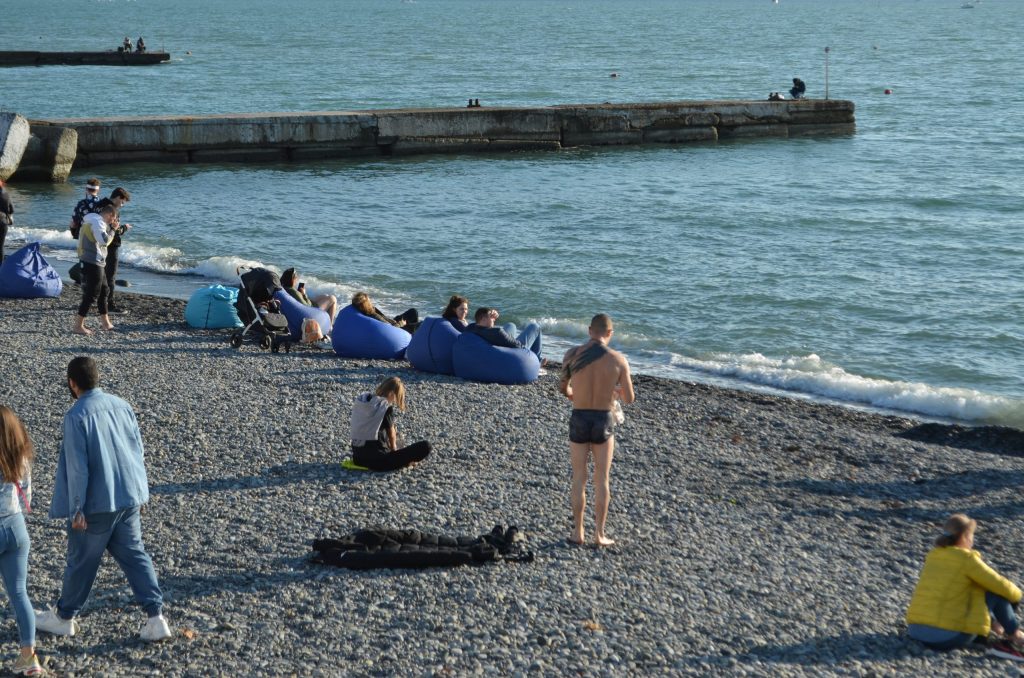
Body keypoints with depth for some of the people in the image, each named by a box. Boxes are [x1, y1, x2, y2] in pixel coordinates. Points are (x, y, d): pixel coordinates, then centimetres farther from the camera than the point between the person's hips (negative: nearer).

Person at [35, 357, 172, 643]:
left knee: (82, 560, 10)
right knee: (134, 554, 11)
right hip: (128, 497, 6)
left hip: (97, 503, -6)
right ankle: (156, 616, 4)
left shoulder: (76, 415, -17)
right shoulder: (121, 405, 3)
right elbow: (138, 449, 9)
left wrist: (76, 509, -11)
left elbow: (77, 466, -17)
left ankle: (64, 617, 28)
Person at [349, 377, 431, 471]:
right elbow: (391, 435, 2)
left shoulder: (361, 401, 9)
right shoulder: (386, 408, -11)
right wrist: (394, 450, 22)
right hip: (377, 460, -8)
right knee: (425, 446, -9)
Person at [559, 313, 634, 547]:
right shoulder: (618, 359, -9)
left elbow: (563, 388, 8)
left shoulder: (572, 354, -7)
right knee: (601, 480, 10)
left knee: (579, 479, 12)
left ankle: (578, 532, 17)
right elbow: (629, 399, -2)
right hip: (603, 422, -1)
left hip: (578, 420, 1)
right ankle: (599, 534, 13)